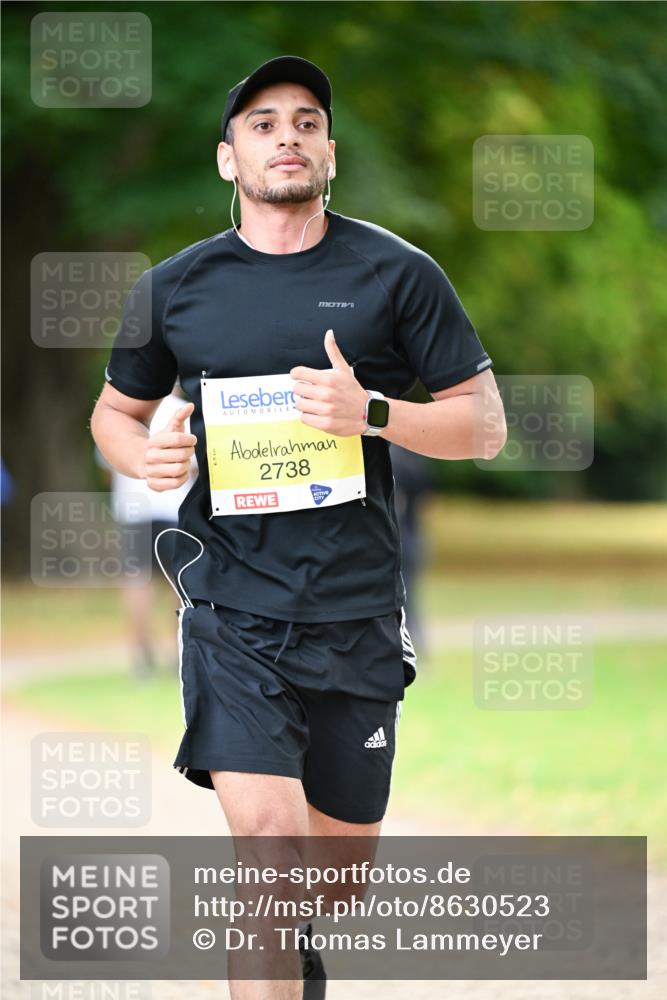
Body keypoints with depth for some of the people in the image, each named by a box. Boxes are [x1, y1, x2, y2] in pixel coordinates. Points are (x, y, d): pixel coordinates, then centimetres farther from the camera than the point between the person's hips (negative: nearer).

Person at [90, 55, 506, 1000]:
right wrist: (142, 453, -4)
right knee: (266, 833, -19)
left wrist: (373, 412, -16)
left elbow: (485, 424, 2)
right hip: (233, 605, -1)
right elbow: (115, 409, 20)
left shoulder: (398, 275, 1)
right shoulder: (175, 286, 5)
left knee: (343, 861, 13)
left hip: (358, 610, 1)